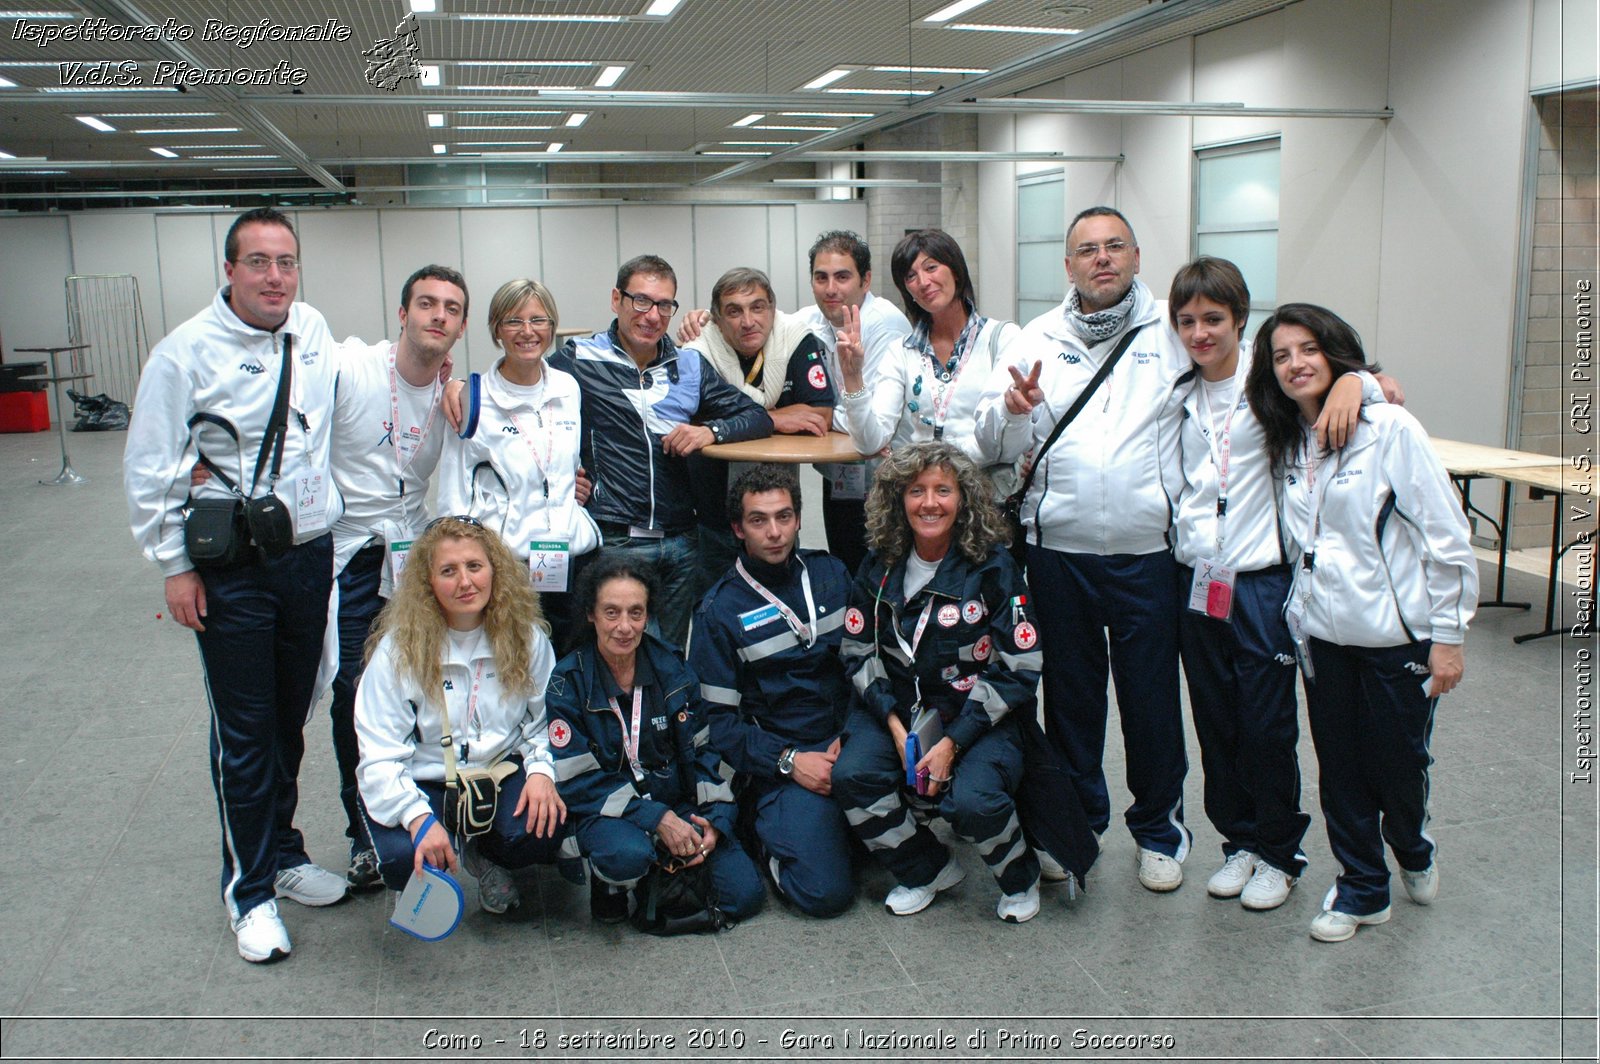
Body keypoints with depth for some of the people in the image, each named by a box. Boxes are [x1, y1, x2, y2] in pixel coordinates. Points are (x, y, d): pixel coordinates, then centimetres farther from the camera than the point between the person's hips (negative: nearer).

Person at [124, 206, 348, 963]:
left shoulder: (314, 333, 3)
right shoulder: (188, 351, -11)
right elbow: (149, 469, -7)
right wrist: (175, 565, -8)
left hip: (310, 555, 5)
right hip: (230, 569, -5)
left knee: (291, 720, 17)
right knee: (244, 732, 3)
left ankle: (284, 854, 36)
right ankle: (249, 889, 20)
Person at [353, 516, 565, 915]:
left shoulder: (525, 636, -5)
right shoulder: (399, 649, -13)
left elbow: (546, 721, 1)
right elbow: (380, 758, -14)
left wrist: (541, 770, -21)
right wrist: (418, 818, -30)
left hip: (502, 773, 2)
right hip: (423, 782, -1)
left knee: (541, 830, -29)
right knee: (404, 859, -31)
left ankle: (481, 854, 10)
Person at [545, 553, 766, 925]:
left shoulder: (671, 667, 1)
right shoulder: (567, 683, -10)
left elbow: (702, 750, 6)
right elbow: (577, 780, -13)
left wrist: (714, 818, -9)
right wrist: (657, 818, -21)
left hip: (680, 805, 4)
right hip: (608, 812, -4)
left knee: (745, 895, -12)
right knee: (628, 856, -38)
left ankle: (670, 865, 15)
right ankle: (607, 882, -1)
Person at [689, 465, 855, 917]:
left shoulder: (831, 574, 8)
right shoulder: (720, 610, -3)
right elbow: (718, 718, -3)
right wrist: (788, 761, -14)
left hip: (849, 742, 4)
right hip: (779, 763, -4)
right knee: (826, 891, -20)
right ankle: (764, 831, 10)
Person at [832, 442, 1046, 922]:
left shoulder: (992, 568, -8)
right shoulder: (879, 567, 2)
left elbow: (1018, 671, -9)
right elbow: (858, 654, 6)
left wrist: (953, 742, -16)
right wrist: (895, 725, -10)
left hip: (979, 716, -3)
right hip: (897, 708, 4)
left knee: (973, 800, -30)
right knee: (851, 775, -24)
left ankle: (1020, 878, 7)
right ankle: (928, 870, 5)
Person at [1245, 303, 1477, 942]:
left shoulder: (1389, 428, -13)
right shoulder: (1287, 444, 6)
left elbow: (1447, 538, -12)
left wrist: (1447, 637, -12)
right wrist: (1299, 613, 10)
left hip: (1396, 635, -5)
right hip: (1322, 634, 5)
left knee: (1396, 763, 7)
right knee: (1339, 768, 10)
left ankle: (1413, 850, 39)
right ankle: (1362, 887, 28)